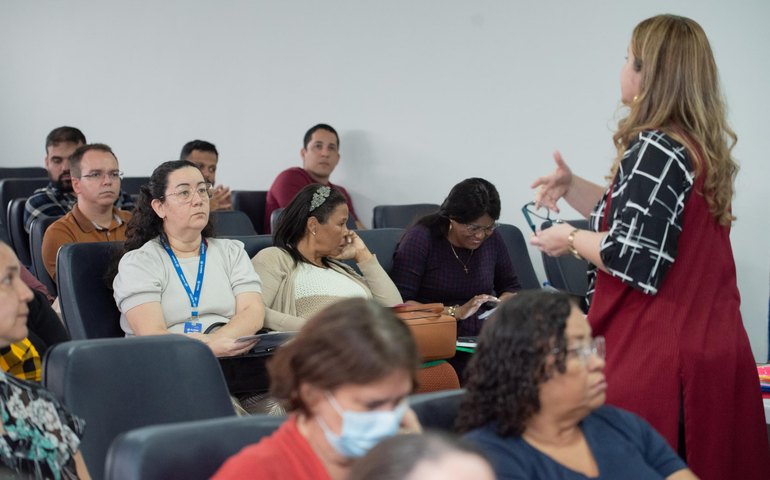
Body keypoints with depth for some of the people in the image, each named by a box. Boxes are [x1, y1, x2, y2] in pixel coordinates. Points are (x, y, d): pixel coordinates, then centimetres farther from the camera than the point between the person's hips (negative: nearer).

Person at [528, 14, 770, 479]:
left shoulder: (654, 149, -17)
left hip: (656, 354, -9)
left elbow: (632, 258, -20)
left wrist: (572, 239, -5)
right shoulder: (703, 147, 12)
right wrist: (573, 187, 11)